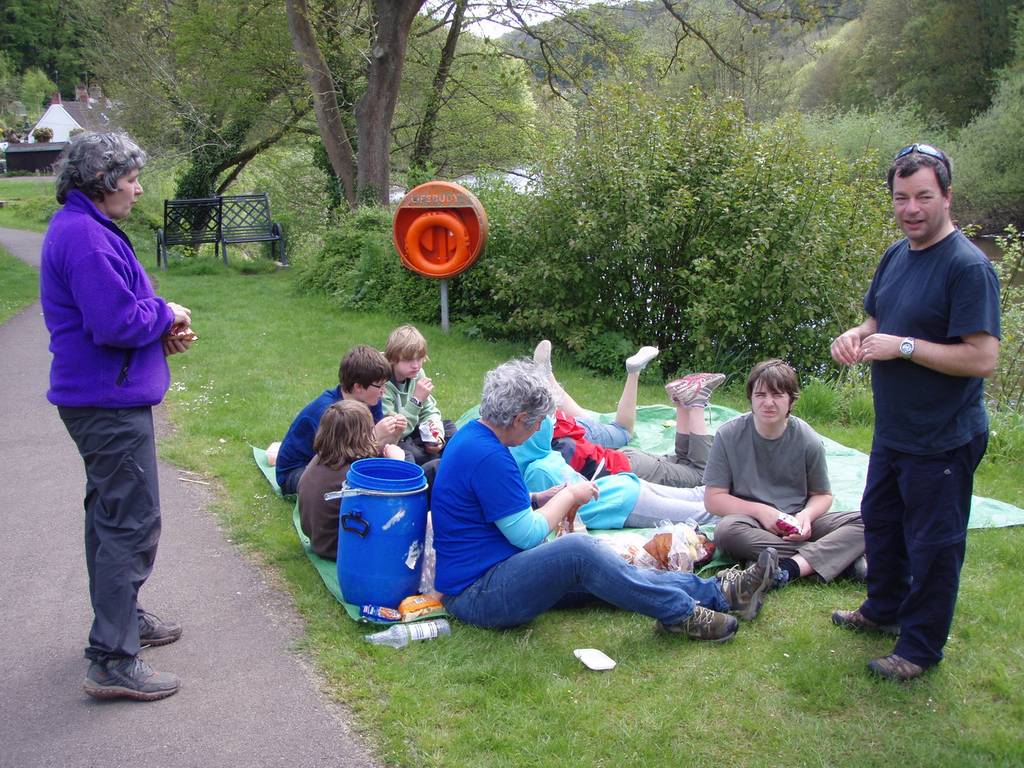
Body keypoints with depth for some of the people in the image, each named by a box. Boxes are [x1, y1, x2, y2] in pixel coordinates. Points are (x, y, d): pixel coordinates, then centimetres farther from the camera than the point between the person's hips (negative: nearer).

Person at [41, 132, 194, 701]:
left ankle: (123, 617, 38)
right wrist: (165, 313, -10)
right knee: (132, 525, -8)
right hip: (110, 402, -12)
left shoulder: (88, 228, 14)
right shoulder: (85, 237, -20)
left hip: (104, 399, 12)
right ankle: (113, 663, -3)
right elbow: (115, 322, -27)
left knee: (111, 515, 21)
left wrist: (162, 324, 4)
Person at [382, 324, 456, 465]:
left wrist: (436, 434, -16)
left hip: (410, 431, 8)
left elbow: (429, 411, 5)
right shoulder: (383, 385, -27)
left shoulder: (418, 374, -4)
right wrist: (416, 400, -35)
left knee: (448, 426, 3)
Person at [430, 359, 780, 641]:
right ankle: (682, 614, -14)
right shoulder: (488, 456, -24)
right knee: (578, 549, -28)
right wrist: (568, 496, -6)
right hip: (477, 595, -11)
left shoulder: (473, 434, 8)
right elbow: (528, 535, -21)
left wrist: (539, 499, 8)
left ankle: (719, 591, 2)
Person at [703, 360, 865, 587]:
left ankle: (789, 568, -39)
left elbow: (822, 495, 9)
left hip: (797, 523, 2)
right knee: (726, 530, -36)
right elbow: (713, 498, -4)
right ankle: (838, 560, -28)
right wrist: (760, 511, -16)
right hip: (751, 520, -1)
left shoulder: (808, 441, -3)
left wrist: (806, 515, -13)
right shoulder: (728, 436, -6)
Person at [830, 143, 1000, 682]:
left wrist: (903, 346, -25)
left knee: (932, 544, 6)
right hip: (892, 431, 9)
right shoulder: (896, 256, 5)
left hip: (943, 441, -9)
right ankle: (884, 610, 45)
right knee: (880, 521, 24)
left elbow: (983, 358, -27)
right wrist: (855, 336, -4)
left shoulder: (968, 267, -21)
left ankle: (920, 648, 22)